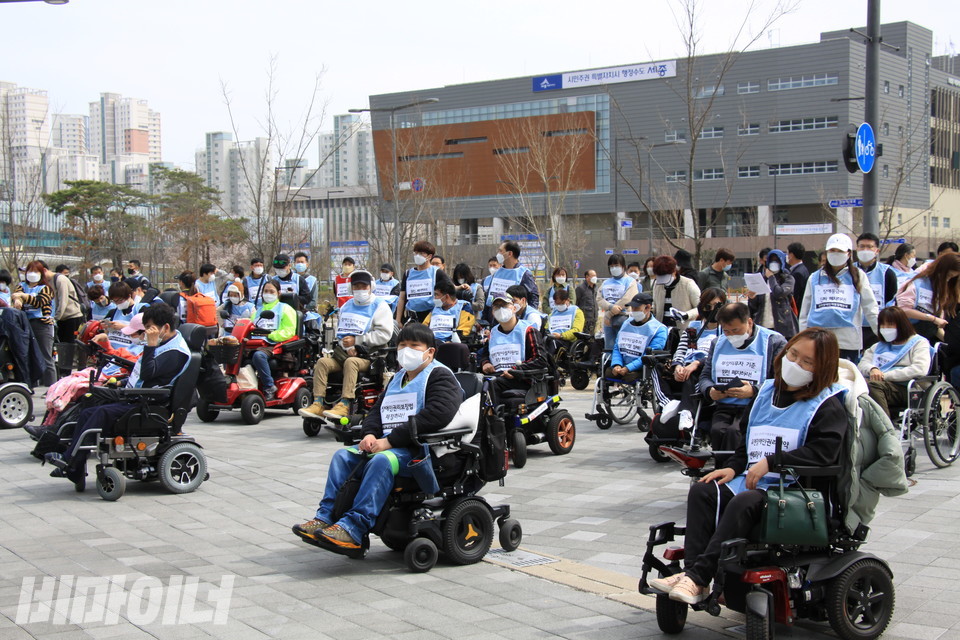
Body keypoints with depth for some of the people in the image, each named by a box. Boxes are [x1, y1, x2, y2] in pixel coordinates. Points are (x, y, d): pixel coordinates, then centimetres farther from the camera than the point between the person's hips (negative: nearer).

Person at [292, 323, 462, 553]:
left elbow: (437, 415, -20)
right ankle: (325, 517, -13)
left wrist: (390, 441, -20)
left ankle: (353, 528, -41)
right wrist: (370, 434, 0)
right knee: (343, 455, -5)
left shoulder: (439, 376, -3)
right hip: (389, 444, 9)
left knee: (382, 461, -35)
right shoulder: (398, 378, 25)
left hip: (421, 449, -9)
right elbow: (376, 410, 27)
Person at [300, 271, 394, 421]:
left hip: (369, 355, -6)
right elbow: (340, 331, 14)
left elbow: (384, 334, -11)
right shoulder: (346, 306, 21)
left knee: (351, 362, -36)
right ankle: (318, 404, -26)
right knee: (322, 362, -19)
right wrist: (347, 347, -9)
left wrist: (356, 340, -11)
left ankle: (344, 405, -43)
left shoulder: (380, 307, 2)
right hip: (345, 352, 6)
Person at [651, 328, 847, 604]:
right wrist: (733, 467, 6)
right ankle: (691, 571, -26)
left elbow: (823, 451, -17)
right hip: (751, 482, 7)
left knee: (744, 503, -34)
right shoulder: (768, 393, 19)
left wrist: (771, 462, -18)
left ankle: (698, 578, -34)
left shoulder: (828, 407, -2)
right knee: (702, 490, -16)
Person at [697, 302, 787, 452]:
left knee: (732, 431, -34)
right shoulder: (718, 343, 22)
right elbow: (705, 376, 24)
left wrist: (754, 391, -20)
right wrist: (710, 391, 0)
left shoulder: (774, 342, 3)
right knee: (717, 431, -31)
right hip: (724, 407, 4)